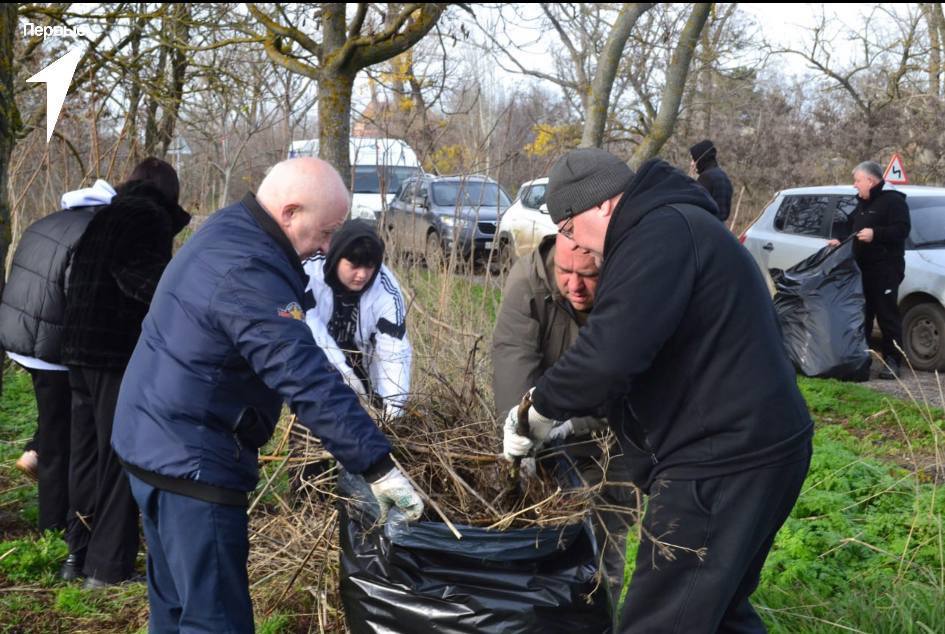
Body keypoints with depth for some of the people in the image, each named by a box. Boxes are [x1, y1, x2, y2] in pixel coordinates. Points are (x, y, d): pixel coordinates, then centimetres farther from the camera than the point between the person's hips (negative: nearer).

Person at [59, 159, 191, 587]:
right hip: (120, 350, -8)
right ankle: (108, 567, 0)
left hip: (79, 347, 8)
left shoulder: (100, 215, 18)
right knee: (120, 458, -1)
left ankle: (78, 555, 22)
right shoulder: (152, 217, -6)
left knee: (86, 453, 16)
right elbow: (143, 278, -20)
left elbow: (84, 277, 20)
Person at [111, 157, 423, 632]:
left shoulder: (229, 229, 7)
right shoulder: (247, 272, -26)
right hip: (190, 458, -11)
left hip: (158, 442, 11)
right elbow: (306, 380, -31)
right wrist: (377, 465, -31)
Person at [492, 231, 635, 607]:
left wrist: (575, 424, -40)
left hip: (607, 444, -2)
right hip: (545, 435, 2)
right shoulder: (528, 280, -20)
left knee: (603, 544, 1)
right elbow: (513, 356, -30)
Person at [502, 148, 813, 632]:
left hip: (722, 465, -11)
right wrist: (568, 426, 22)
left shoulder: (661, 233, -16)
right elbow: (636, 351, 26)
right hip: (756, 450, 11)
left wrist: (539, 408, -11)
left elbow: (610, 352, -27)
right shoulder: (679, 227, 19)